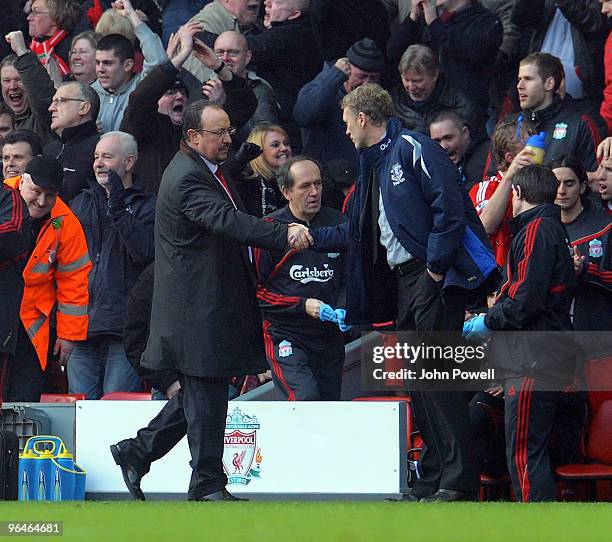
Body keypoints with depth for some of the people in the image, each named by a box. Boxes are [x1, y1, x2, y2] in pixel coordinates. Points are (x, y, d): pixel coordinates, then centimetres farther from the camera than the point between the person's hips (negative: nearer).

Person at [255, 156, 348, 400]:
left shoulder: (338, 223, 6)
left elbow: (349, 278, 16)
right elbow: (256, 289, -5)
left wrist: (343, 309, -4)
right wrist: (303, 306, -14)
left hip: (330, 336, 5)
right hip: (285, 333, -5)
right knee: (306, 399, -26)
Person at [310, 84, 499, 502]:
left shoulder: (413, 149, -7)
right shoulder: (373, 165, 22)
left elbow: (449, 206, -17)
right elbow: (359, 231, 32)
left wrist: (436, 264, -19)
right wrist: (312, 237, 31)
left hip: (435, 277, -10)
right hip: (403, 279, 10)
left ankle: (460, 479, -15)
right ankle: (433, 479, 10)